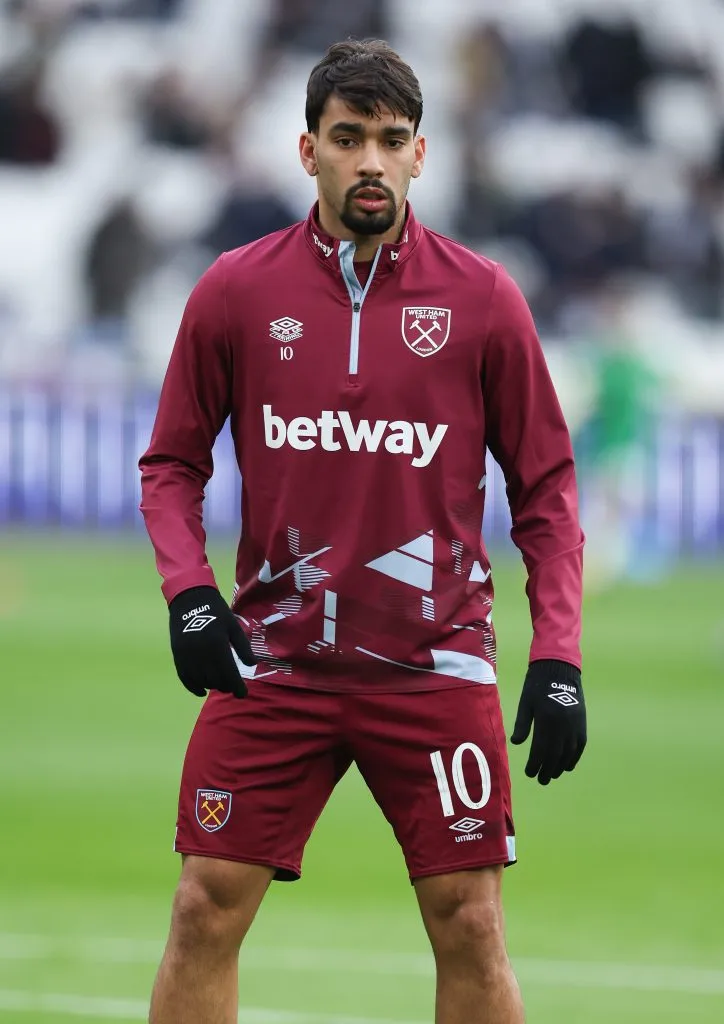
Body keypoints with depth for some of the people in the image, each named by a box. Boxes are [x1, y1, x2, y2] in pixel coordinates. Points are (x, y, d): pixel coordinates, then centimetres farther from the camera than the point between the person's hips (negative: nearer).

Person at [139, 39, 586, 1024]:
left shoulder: (483, 298, 0)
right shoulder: (236, 292, 2)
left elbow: (545, 485, 4)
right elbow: (172, 462, 10)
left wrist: (557, 655, -4)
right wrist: (187, 589, -8)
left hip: (435, 664, -1)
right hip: (271, 662, 1)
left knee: (471, 930, -2)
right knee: (206, 911, -3)